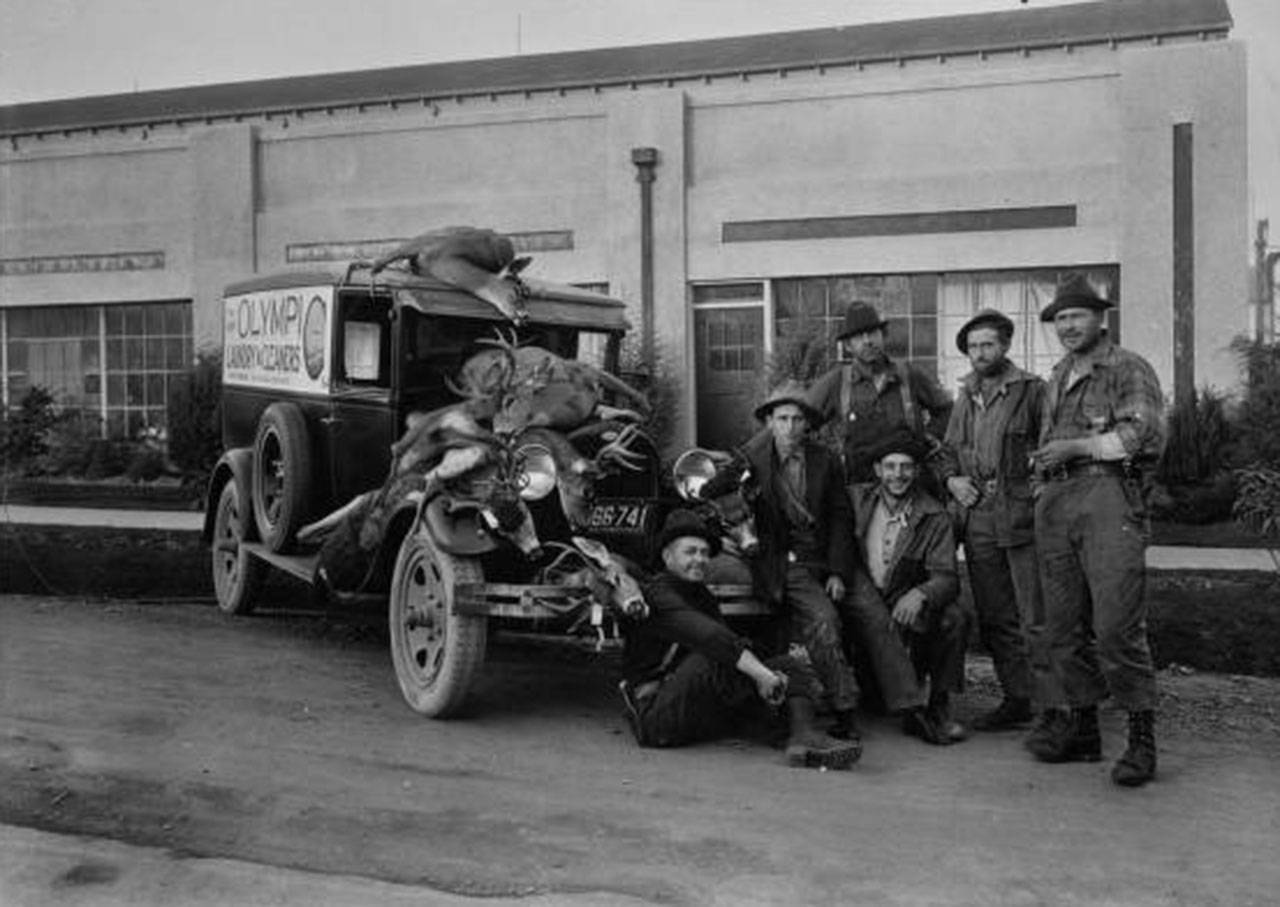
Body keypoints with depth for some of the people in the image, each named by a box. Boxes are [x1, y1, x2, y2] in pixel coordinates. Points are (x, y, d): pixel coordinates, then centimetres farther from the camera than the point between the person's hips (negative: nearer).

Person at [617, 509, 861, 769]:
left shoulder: (701, 595, 18)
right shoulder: (656, 594, -11)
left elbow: (734, 642, 4)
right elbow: (705, 635, -28)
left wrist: (762, 674, -18)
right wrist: (760, 673, -37)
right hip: (655, 716, -8)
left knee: (790, 665, -6)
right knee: (714, 657, -34)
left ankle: (804, 735, -34)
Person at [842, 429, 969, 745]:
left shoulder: (934, 517, 1)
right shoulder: (856, 499, 4)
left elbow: (946, 577, -9)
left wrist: (920, 593, -30)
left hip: (906, 601, 1)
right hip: (861, 597, -1)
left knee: (955, 618, -25)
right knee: (873, 616, -34)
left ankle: (939, 707, -9)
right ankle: (911, 709, -36)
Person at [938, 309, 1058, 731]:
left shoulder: (1032, 391, -2)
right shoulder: (965, 399, 17)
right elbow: (947, 452, 24)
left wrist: (1038, 481, -18)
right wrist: (951, 479, 7)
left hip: (1021, 517, -6)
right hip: (976, 518, 6)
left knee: (1036, 619, -6)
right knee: (993, 618, 11)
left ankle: (1053, 707, -1)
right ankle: (1015, 699, 21)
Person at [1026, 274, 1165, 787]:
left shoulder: (1129, 370, 3)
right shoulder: (1056, 380, 24)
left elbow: (1145, 434, -9)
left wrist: (1078, 446, -12)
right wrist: (1042, 458, 11)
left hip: (1108, 498, -7)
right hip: (1055, 503, 7)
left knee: (1117, 625, -13)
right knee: (1064, 626, 6)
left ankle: (1142, 739, -4)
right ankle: (1082, 729, 16)